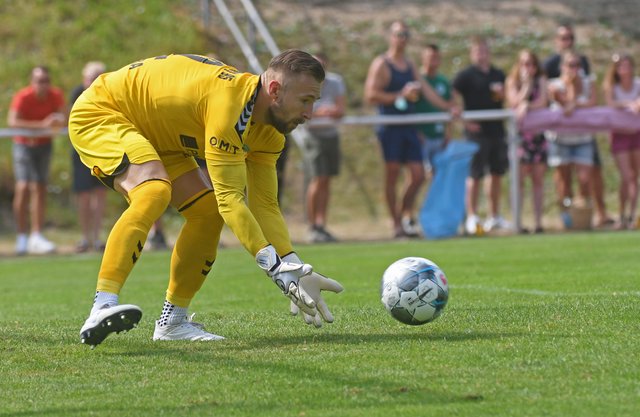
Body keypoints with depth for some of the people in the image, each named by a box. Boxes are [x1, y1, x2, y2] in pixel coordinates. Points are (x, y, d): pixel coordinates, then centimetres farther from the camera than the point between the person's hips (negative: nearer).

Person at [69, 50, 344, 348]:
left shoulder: (268, 133, -5)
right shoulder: (230, 101, -34)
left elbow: (265, 205, -3)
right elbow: (230, 198, -36)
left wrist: (296, 271, -16)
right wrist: (275, 266, -38)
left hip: (151, 134, 10)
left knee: (208, 210, -1)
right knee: (154, 191, -34)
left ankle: (172, 322, 9)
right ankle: (102, 309, -45)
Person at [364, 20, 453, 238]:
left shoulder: (409, 65, 18)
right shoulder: (381, 64, -5)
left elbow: (426, 90, 16)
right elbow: (370, 95, -14)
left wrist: (449, 107, 6)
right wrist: (400, 95, -16)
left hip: (409, 127, 7)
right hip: (390, 127, -7)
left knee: (418, 175, 1)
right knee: (392, 175, -3)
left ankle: (405, 214, 18)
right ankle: (397, 224, 2)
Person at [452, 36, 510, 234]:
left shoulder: (498, 75, 13)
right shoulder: (465, 75, -4)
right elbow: (453, 98, -9)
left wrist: (502, 94, -4)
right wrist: (465, 121, -16)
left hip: (497, 129, 6)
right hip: (477, 130, -6)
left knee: (497, 173, 11)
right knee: (475, 175, -5)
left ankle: (495, 216, 20)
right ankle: (472, 217, 0)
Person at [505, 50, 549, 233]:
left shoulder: (541, 81, 12)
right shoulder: (512, 82, 7)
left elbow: (542, 102, 1)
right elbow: (515, 103, -6)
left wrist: (526, 106, -12)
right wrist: (526, 84, -5)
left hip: (538, 133, 2)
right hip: (519, 133, -2)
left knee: (538, 179, 3)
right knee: (520, 178, -6)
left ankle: (538, 222, 5)